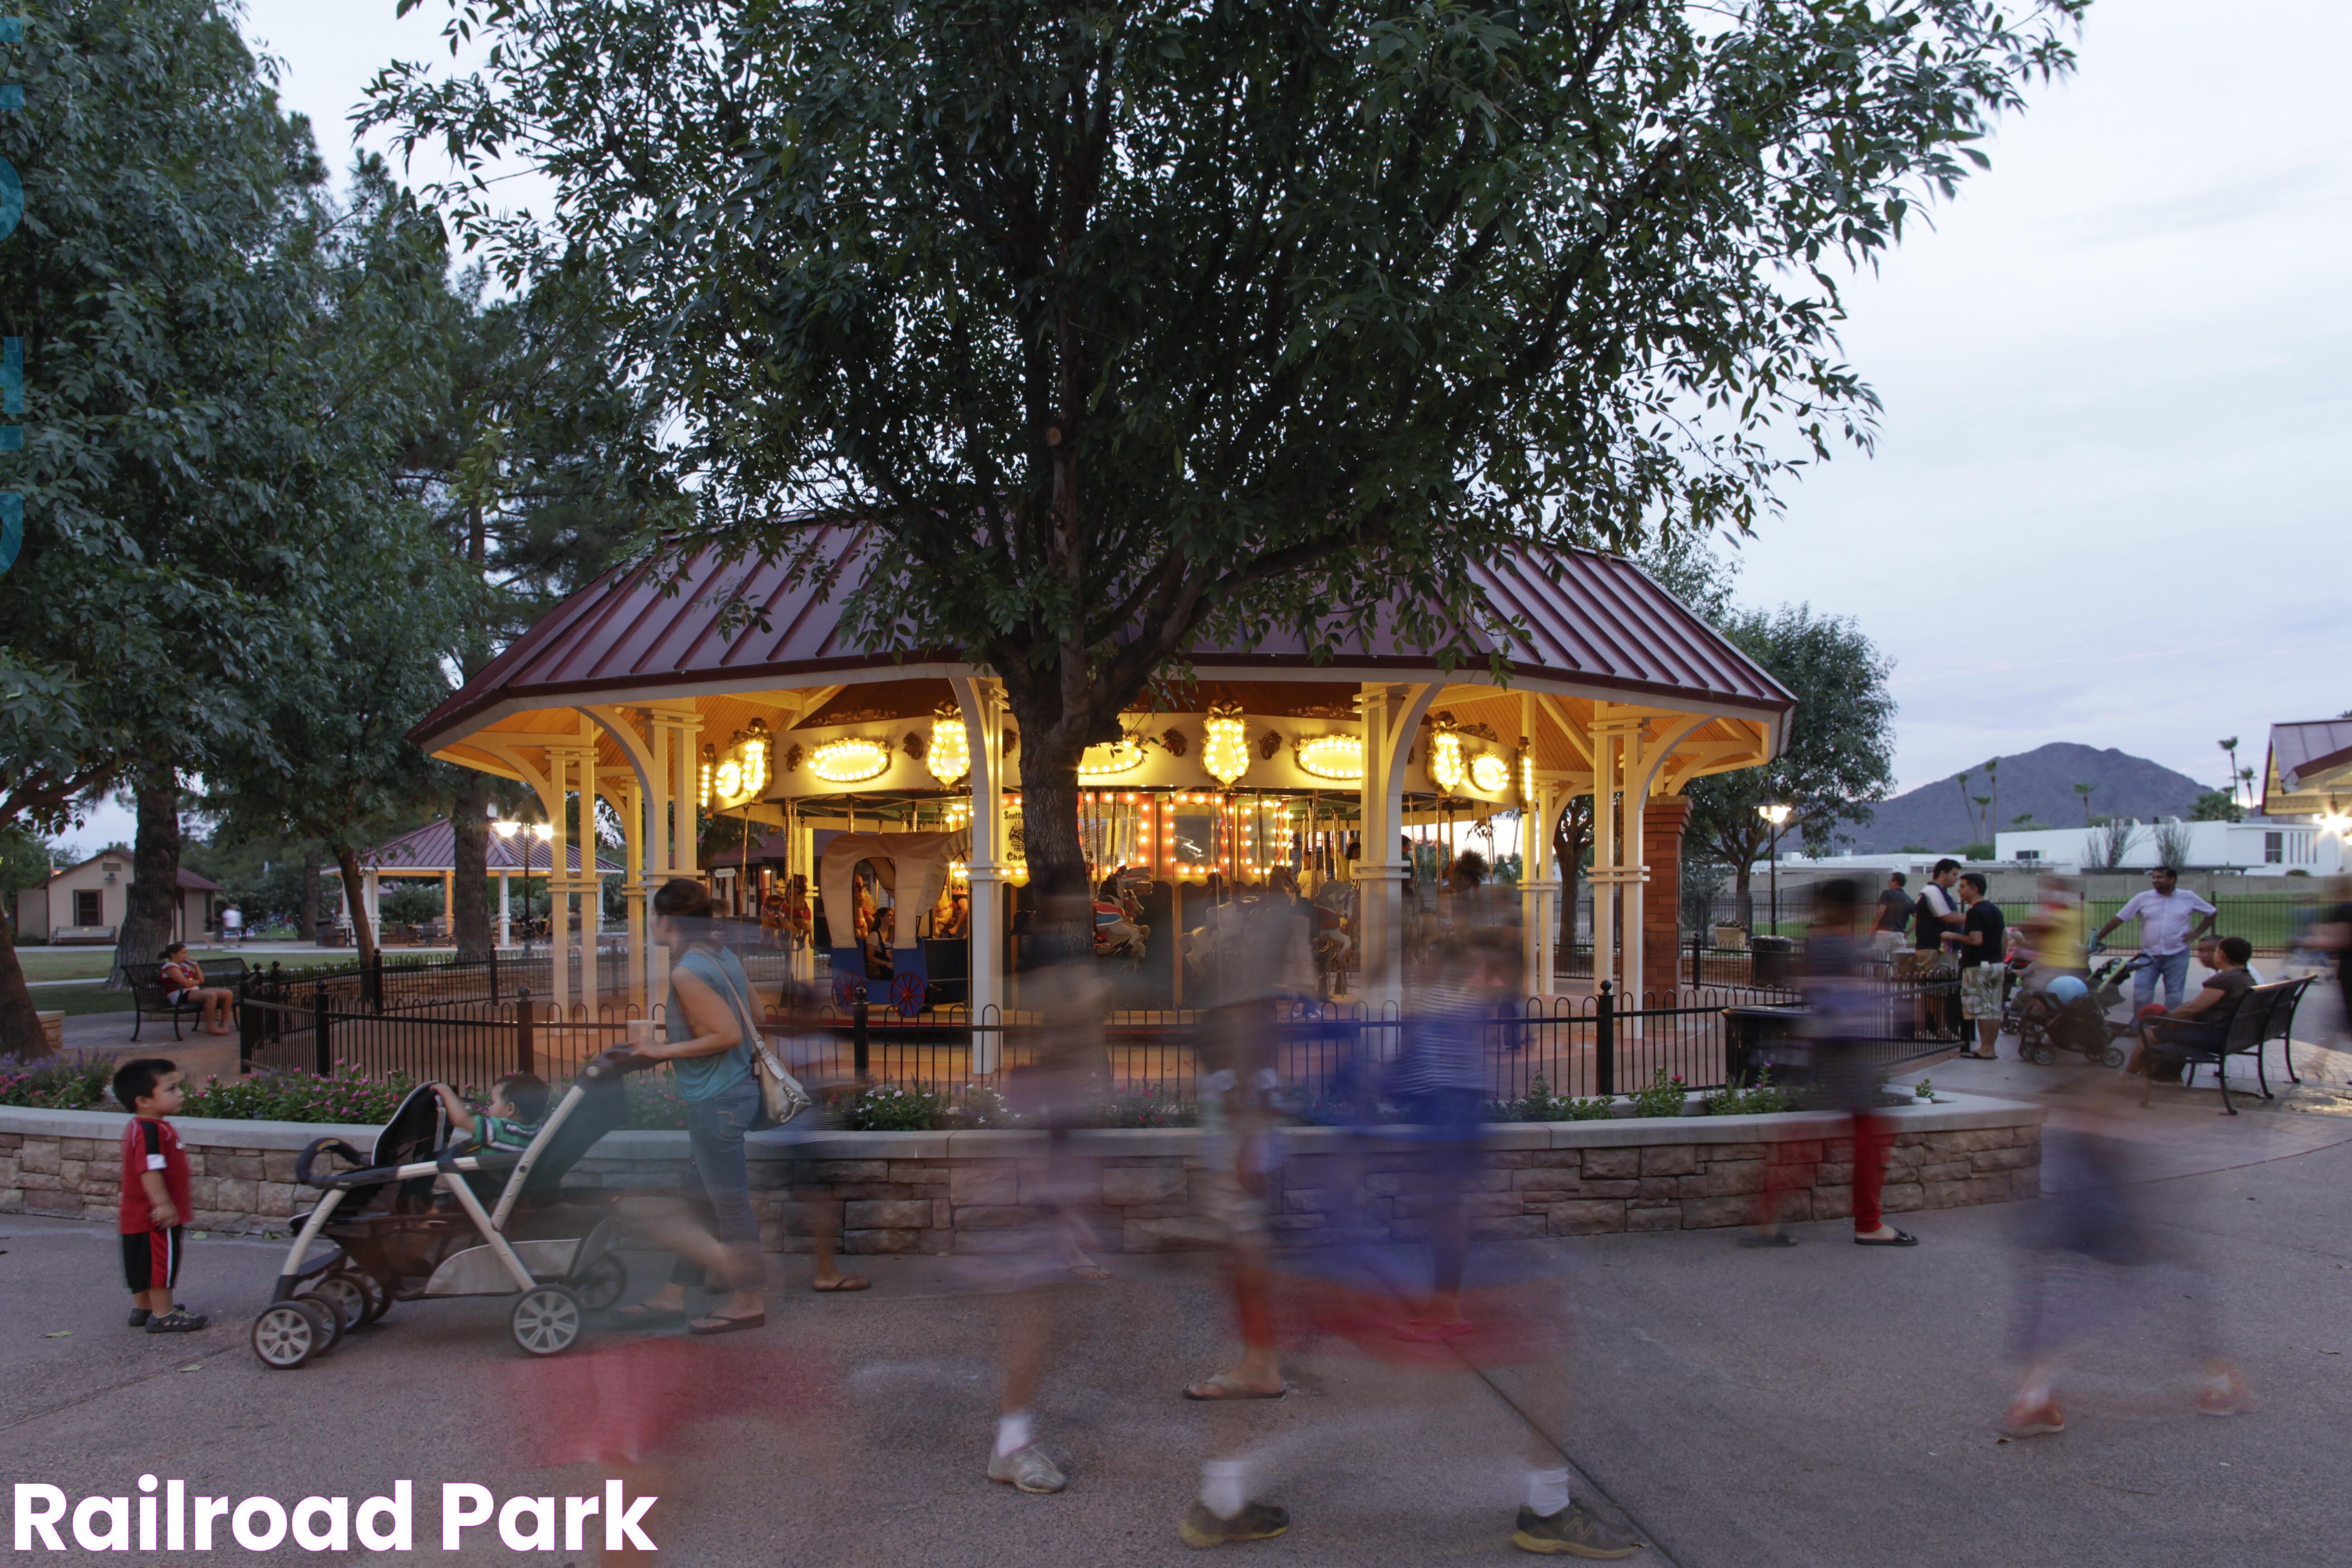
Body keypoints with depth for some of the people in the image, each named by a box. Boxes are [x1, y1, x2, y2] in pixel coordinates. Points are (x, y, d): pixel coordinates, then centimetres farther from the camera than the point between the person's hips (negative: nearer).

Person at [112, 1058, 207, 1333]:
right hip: (156, 1217, -11)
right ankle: (163, 1316, 5)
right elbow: (150, 1170, -31)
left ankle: (142, 1308, 33)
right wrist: (162, 1204, -31)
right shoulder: (151, 1130, -24)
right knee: (161, 1262, -2)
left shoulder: (138, 1128, 13)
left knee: (142, 1263, 21)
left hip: (137, 1214, 11)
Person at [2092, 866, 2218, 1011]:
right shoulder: (2143, 898, 1)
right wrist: (2098, 938, -5)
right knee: (2141, 995, -5)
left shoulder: (2189, 898, 2)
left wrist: (2198, 933, 2)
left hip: (2177, 956, 0)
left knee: (2174, 997, 5)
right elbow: (2119, 918, 1)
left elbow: (2212, 913, 14)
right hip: (2149, 956, 0)